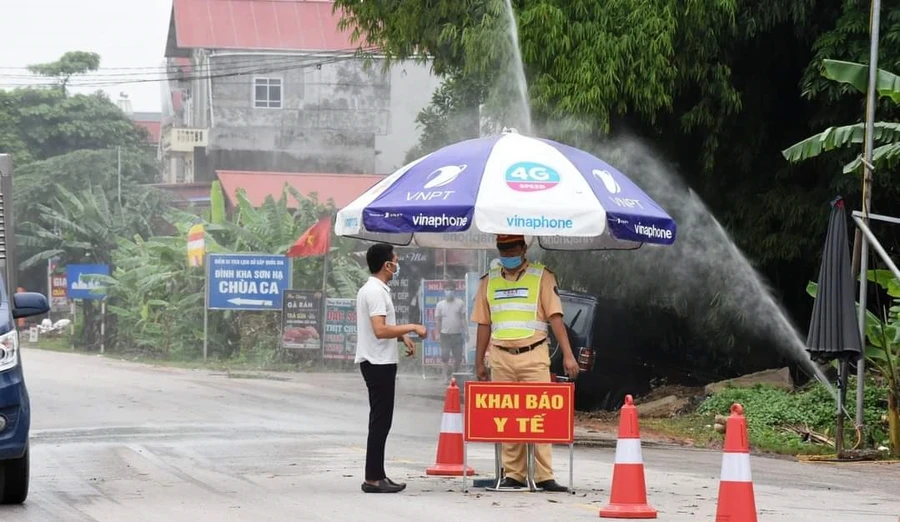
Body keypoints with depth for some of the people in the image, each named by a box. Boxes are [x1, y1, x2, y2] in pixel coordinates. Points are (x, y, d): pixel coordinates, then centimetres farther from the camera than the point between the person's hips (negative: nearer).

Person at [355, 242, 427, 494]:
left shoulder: (371, 289, 16)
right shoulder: (376, 292, -17)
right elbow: (380, 330, -26)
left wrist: (402, 335, 14)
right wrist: (412, 327, -19)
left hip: (377, 362, 11)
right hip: (379, 363, -11)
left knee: (380, 420, 13)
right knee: (381, 421, -8)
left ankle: (377, 475, 16)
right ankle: (373, 478, -7)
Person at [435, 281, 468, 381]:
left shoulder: (460, 303, 4)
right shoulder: (440, 305, 5)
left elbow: (463, 318, 6)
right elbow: (437, 320, 7)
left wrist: (466, 332, 1)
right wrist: (437, 334, 1)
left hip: (457, 334, 0)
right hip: (445, 335, 0)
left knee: (458, 357, 4)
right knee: (445, 356, -2)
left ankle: (455, 373, 22)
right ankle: (446, 376, 7)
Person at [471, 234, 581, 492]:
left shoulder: (542, 276, 3)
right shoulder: (489, 281, 13)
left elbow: (555, 317, -2)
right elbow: (484, 324, 16)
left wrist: (568, 355, -10)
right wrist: (479, 362, 14)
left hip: (534, 355, -3)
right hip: (501, 357, 3)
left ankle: (544, 476, -7)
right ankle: (513, 474, 8)